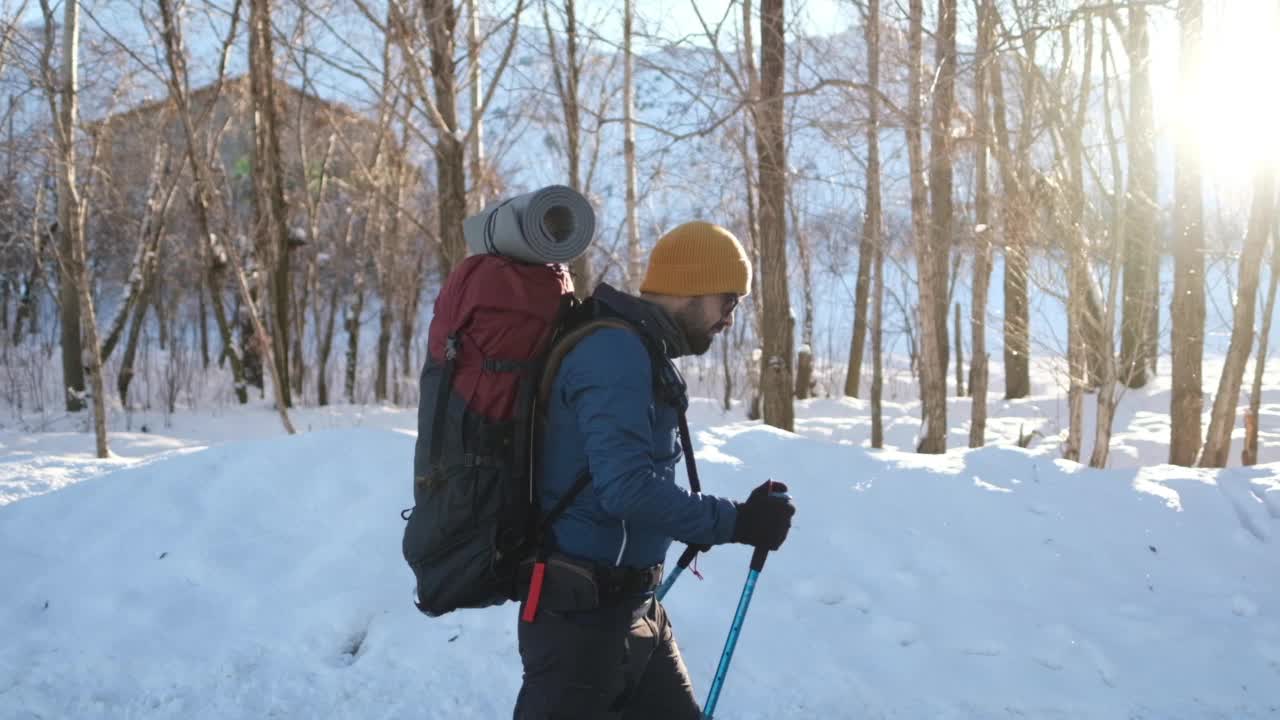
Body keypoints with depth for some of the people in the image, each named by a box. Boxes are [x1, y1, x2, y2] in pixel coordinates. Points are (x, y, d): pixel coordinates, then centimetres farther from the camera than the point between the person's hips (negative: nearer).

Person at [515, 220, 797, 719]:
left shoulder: (638, 353, 14)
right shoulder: (615, 352, -19)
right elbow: (626, 487, -27)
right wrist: (737, 522, -21)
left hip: (630, 604, 10)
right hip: (582, 613, -10)